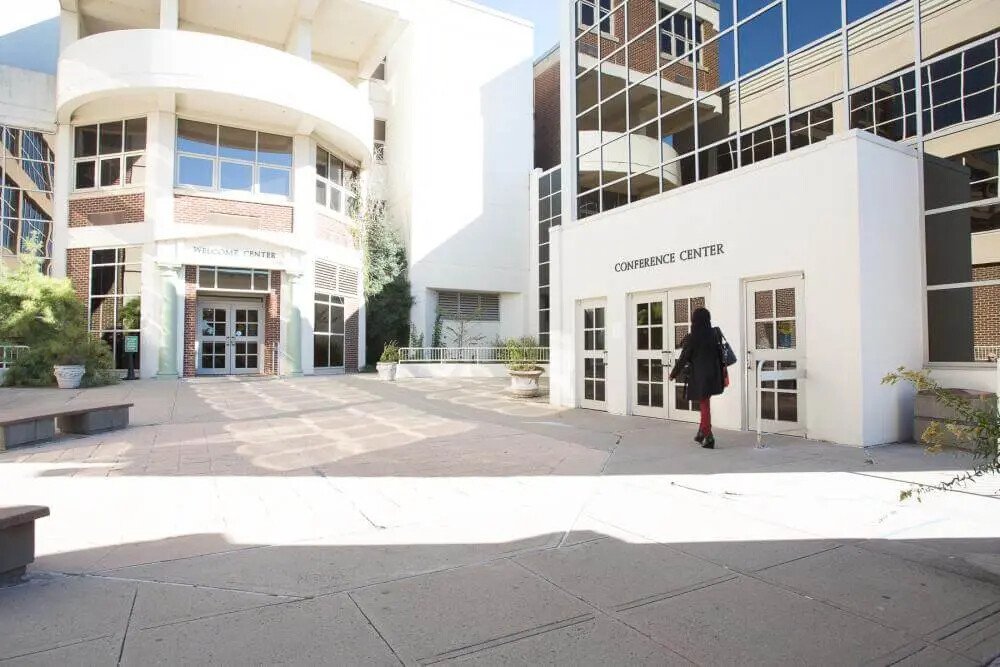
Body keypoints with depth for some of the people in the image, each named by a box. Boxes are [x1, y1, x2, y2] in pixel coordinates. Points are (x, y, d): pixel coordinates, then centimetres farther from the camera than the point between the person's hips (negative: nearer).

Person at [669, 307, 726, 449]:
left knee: (704, 405, 4)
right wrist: (722, 373, 16)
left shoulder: (692, 338, -15)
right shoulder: (714, 334, -1)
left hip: (699, 376, -5)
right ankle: (702, 432, 28)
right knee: (705, 403, 19)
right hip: (713, 374, 5)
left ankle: (708, 437, 6)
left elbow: (683, 359, -9)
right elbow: (720, 356, 6)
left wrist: (674, 374, 4)